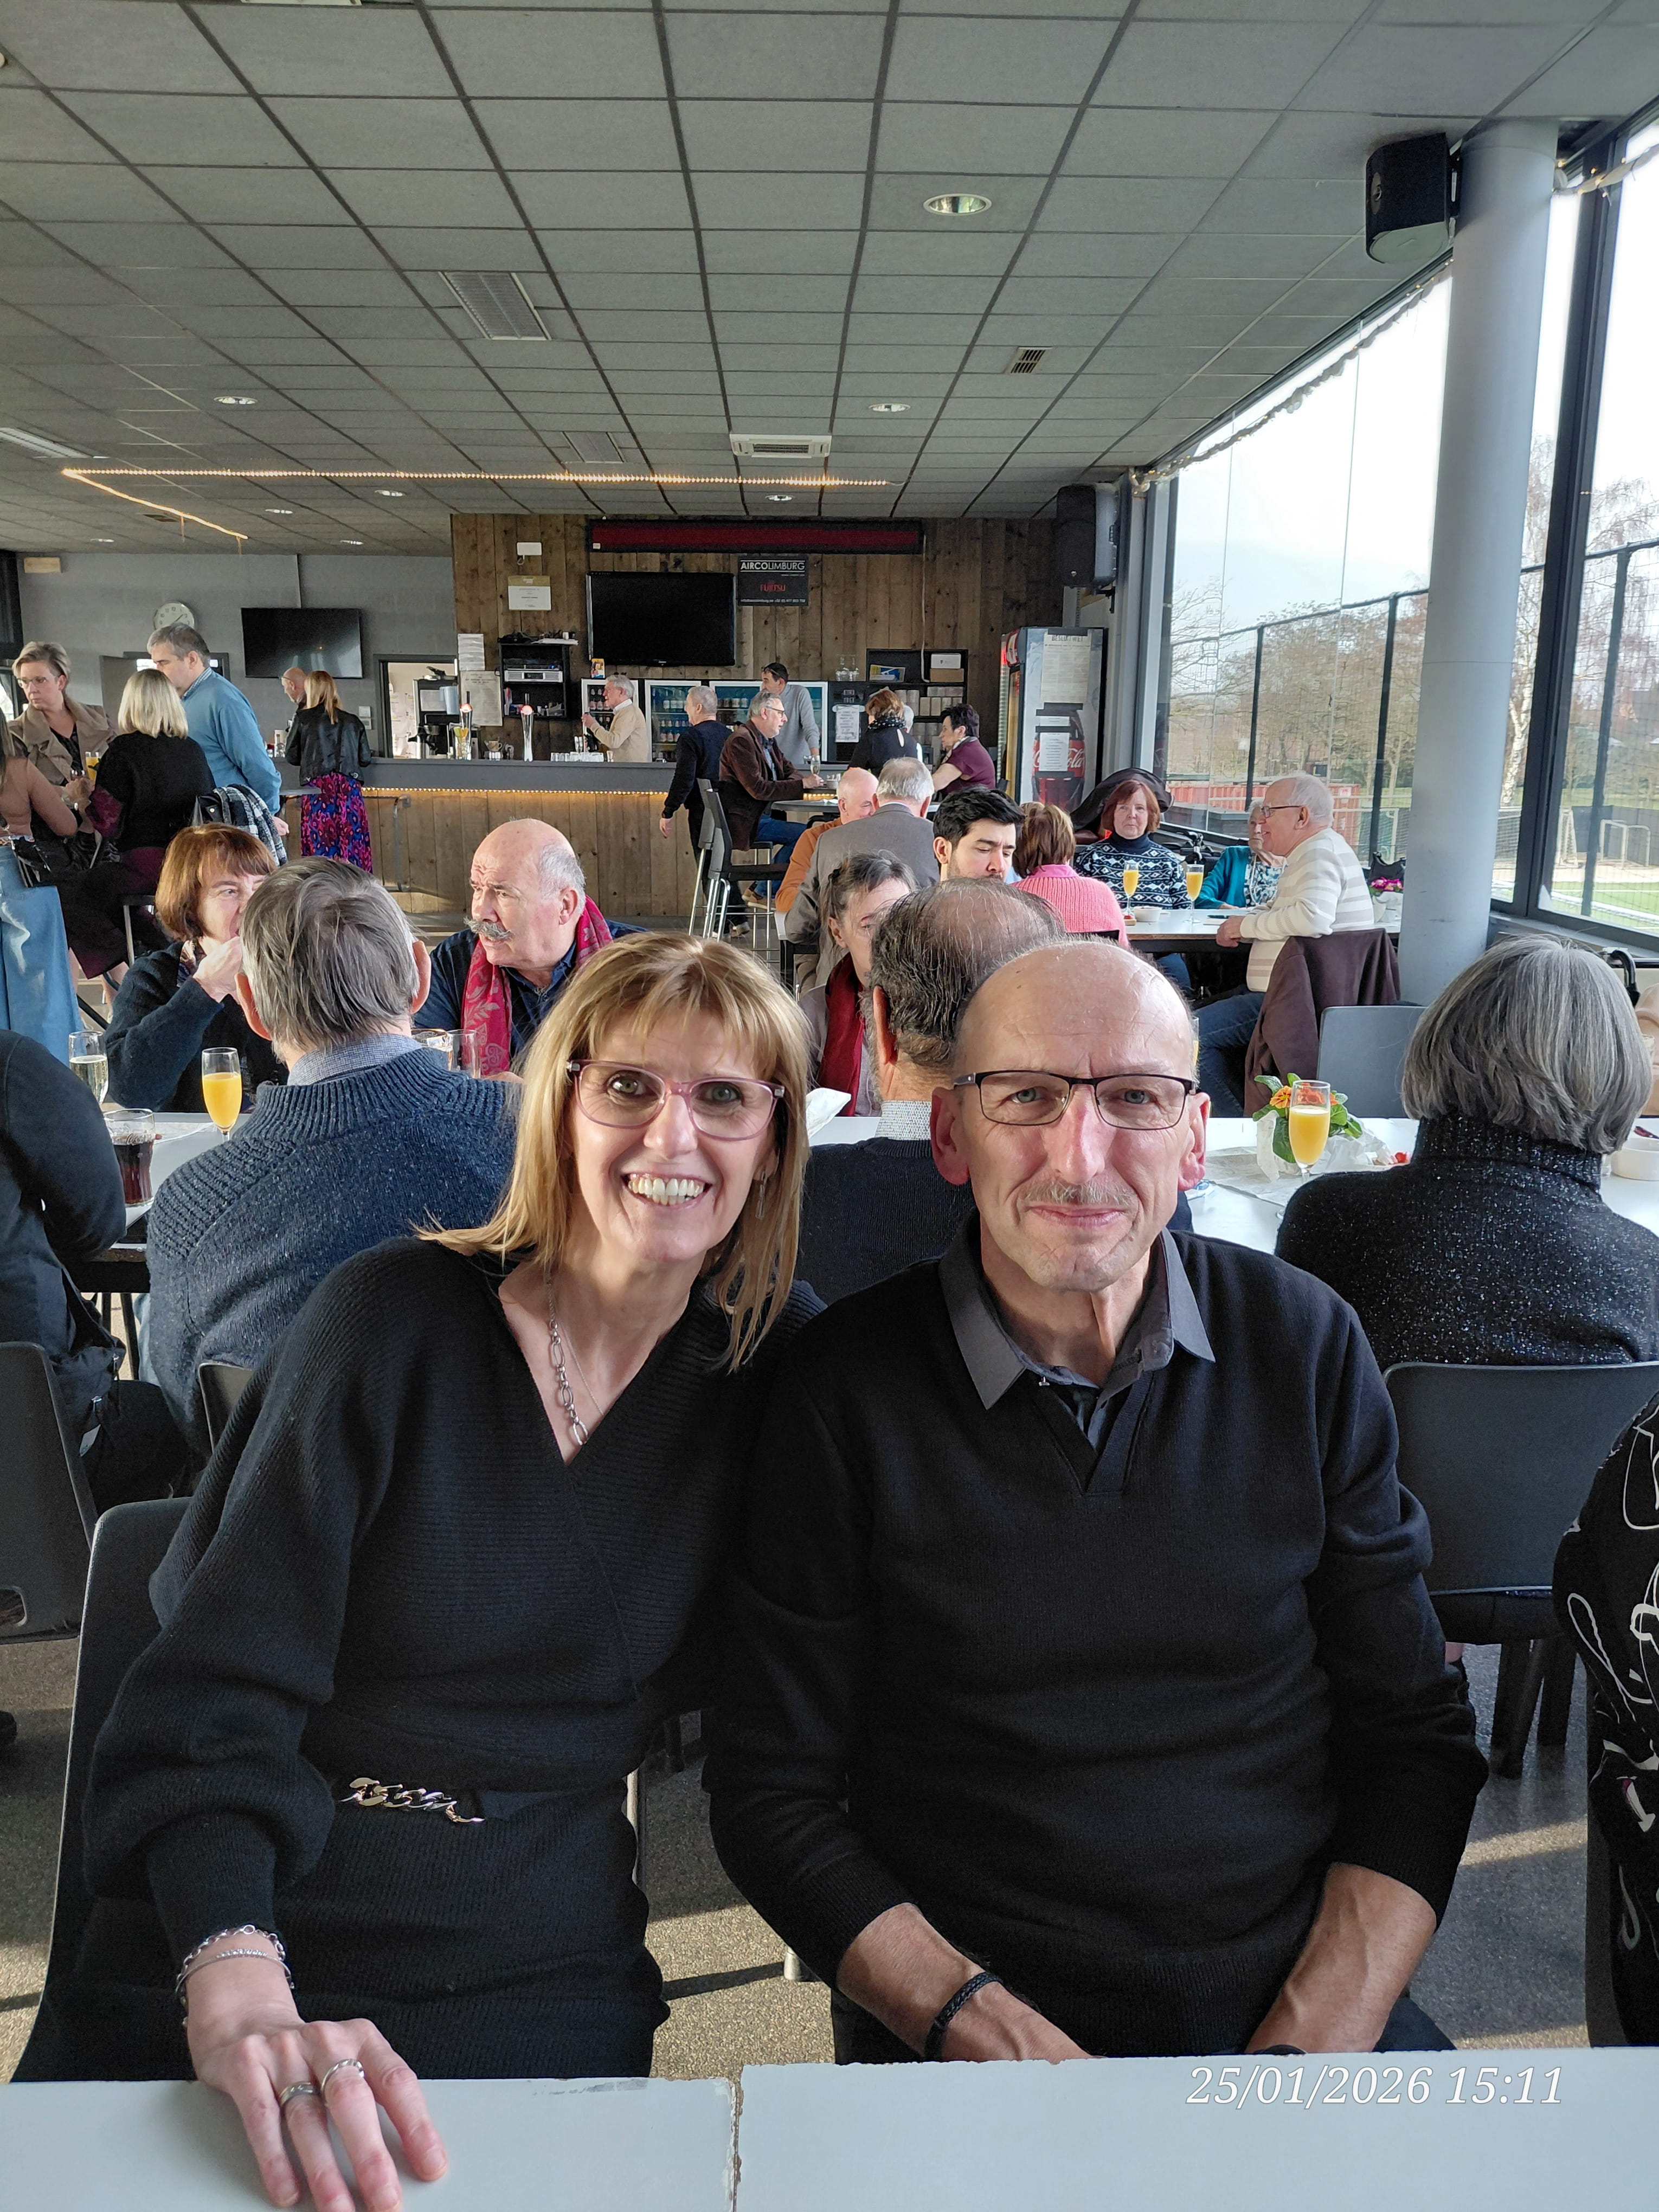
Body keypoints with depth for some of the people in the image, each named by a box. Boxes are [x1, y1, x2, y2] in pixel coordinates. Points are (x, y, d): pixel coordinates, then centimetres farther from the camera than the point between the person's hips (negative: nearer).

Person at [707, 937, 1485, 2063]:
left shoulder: (1308, 1346, 0)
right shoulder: (841, 1392, -7)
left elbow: (1416, 1736, 5)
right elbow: (773, 1793, -2)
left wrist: (1312, 2051, -7)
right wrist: (991, 2035, -13)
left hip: (1309, 2004, 1)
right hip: (957, 2034, -1)